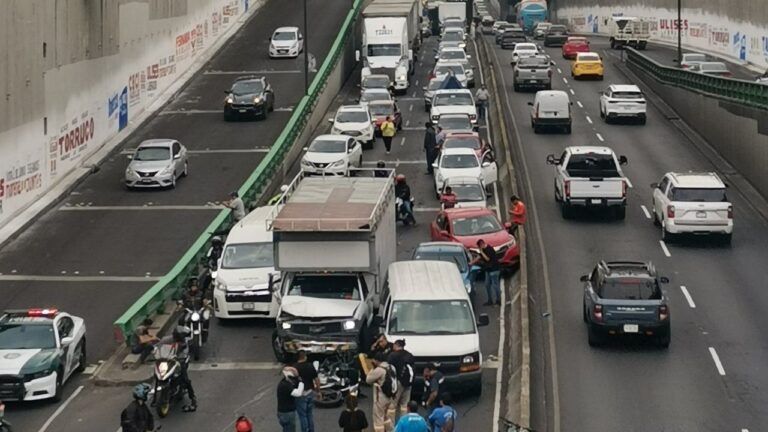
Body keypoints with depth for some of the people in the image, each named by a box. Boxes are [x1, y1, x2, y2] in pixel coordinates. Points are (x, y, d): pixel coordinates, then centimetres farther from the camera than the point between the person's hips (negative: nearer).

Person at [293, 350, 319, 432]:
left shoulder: (295, 368, -15)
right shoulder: (310, 366, -3)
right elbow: (316, 379, 2)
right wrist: (318, 391, 12)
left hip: (301, 394, -5)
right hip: (310, 392, 5)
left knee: (302, 416, 5)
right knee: (309, 414, 18)